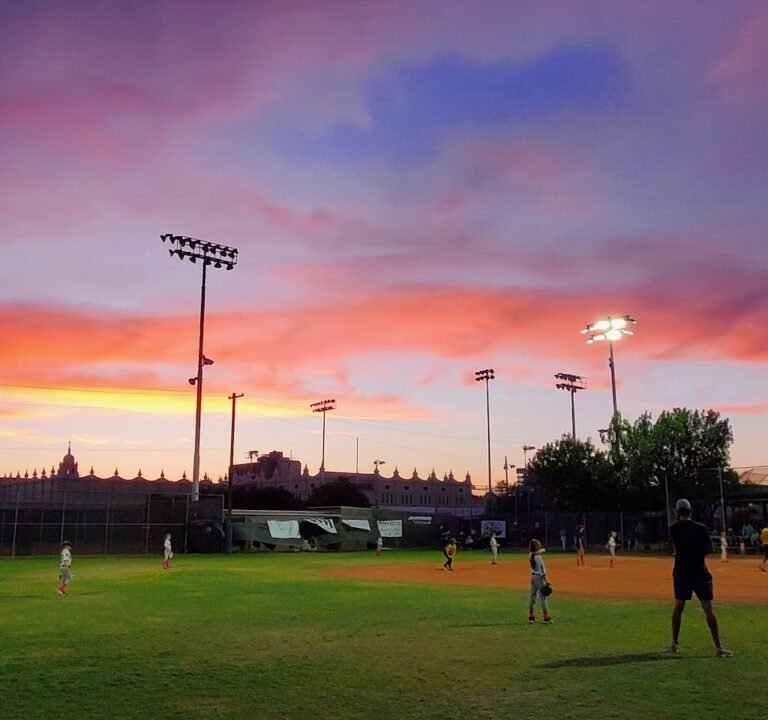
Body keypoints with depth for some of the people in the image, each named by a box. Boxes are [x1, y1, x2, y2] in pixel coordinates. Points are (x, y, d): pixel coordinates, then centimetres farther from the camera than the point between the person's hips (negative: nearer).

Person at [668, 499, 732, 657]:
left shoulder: (673, 529, -1)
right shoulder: (701, 528, -7)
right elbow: (710, 549, -2)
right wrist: (698, 551, 11)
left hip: (681, 572, 2)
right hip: (700, 572, -2)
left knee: (678, 606, 14)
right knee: (708, 609, -2)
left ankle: (674, 644, 19)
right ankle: (718, 647, -4)